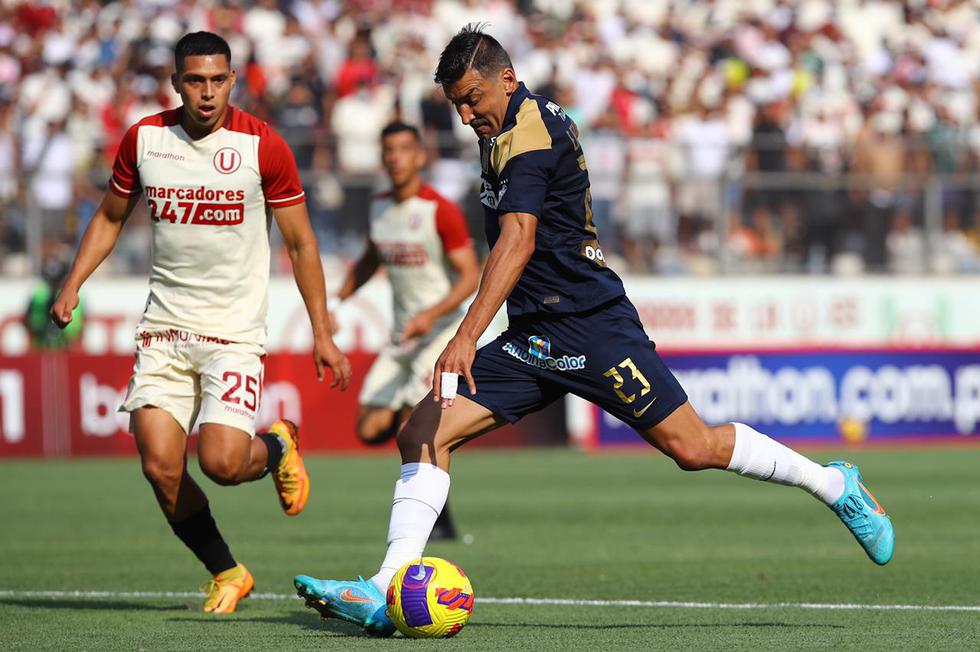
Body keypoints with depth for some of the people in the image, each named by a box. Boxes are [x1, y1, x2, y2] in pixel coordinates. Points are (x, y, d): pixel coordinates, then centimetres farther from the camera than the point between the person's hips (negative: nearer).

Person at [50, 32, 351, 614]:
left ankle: (276, 447, 19)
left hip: (236, 331, -3)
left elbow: (300, 243, 1)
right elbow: (111, 217, 18)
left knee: (221, 462, -18)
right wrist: (72, 286, 7)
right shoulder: (144, 139, 2)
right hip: (165, 326, 3)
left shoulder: (262, 145, -7)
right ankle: (227, 573, 14)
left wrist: (322, 335, -2)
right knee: (160, 467, -9)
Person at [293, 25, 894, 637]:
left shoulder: (527, 135, -16)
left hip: (589, 327, -9)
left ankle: (835, 484, 16)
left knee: (695, 448, -6)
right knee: (422, 436, -5)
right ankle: (386, 592, -12)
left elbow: (518, 240, -30)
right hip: (533, 338, 10)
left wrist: (467, 336, -40)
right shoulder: (538, 118, 13)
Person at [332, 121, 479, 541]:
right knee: (369, 430, -2)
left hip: (442, 330, -7)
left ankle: (439, 522, -4)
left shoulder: (440, 210, -13)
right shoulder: (379, 209, 7)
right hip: (402, 335, 7)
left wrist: (432, 314, -27)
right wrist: (336, 300, 10)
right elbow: (370, 260, 24)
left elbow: (471, 276, -14)